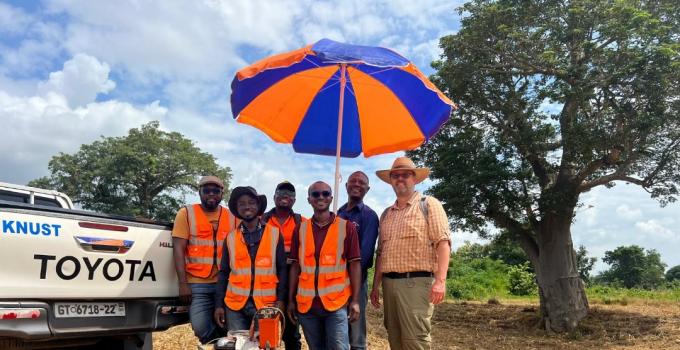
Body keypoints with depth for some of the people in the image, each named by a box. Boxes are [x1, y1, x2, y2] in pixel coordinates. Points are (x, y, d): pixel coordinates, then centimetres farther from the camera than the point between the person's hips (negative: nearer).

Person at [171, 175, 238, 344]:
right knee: (201, 328, -7)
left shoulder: (232, 217, 9)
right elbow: (178, 249, -2)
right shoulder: (186, 213, 4)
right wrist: (183, 283, -10)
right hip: (197, 284, -2)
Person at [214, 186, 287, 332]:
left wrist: (280, 300, -4)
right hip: (235, 304, 1)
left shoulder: (274, 234, 2)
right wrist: (218, 304, 3)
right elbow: (223, 272, 8)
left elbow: (282, 269, 2)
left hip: (266, 304, -1)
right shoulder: (231, 237, 6)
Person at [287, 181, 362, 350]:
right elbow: (295, 266, 8)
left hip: (336, 302, -3)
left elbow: (354, 264, -2)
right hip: (306, 303, 3)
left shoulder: (347, 227, -2)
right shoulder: (300, 229, 6)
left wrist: (355, 300, -7)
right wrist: (291, 300, 5)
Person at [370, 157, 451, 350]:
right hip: (389, 283, 6)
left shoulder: (428, 204, 1)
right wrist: (376, 286, 15)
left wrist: (440, 280, -19)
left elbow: (443, 242, -8)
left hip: (416, 282, -6)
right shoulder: (386, 214, 19)